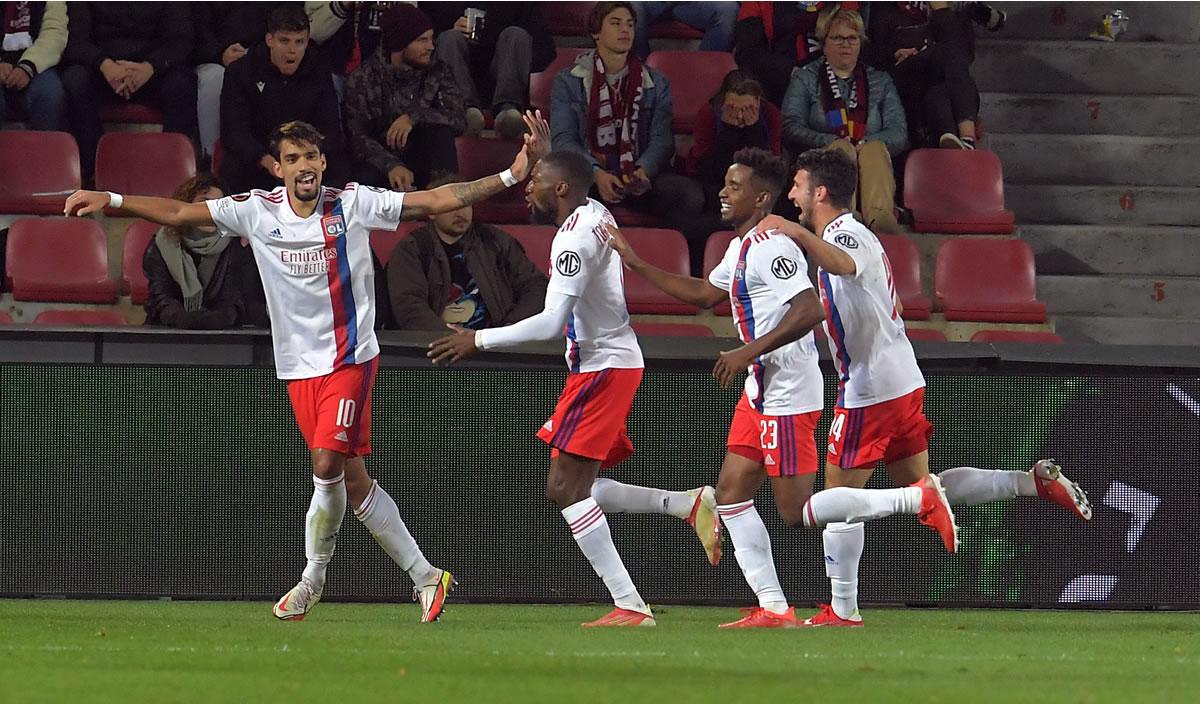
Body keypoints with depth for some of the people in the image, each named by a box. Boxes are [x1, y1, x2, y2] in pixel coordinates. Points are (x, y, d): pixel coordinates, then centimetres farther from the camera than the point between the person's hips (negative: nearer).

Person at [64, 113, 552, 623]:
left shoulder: (352, 204, -6)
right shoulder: (258, 211, 1)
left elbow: (436, 200, -7)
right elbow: (179, 213, 3)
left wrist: (512, 176, -14)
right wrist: (111, 201, -5)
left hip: (349, 359, -4)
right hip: (299, 366, 4)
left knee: (327, 464, -16)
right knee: (352, 479, 3)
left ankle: (313, 579, 4)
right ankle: (424, 577, 12)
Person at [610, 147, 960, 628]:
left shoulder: (770, 248, -17)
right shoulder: (742, 247, 15)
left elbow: (810, 310, -28)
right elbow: (705, 294, 31)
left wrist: (749, 352, -26)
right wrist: (637, 265, 29)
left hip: (788, 395, -10)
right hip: (760, 393, 10)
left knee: (797, 513, -9)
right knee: (731, 494, 7)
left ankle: (918, 499, -5)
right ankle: (773, 608, 8)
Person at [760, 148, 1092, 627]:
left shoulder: (843, 234, -14)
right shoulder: (852, 235, 17)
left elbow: (844, 264, -41)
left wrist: (800, 234, -56)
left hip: (869, 390, -10)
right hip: (904, 383, 10)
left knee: (839, 496, -1)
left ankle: (842, 610, 1)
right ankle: (1036, 481, 7)